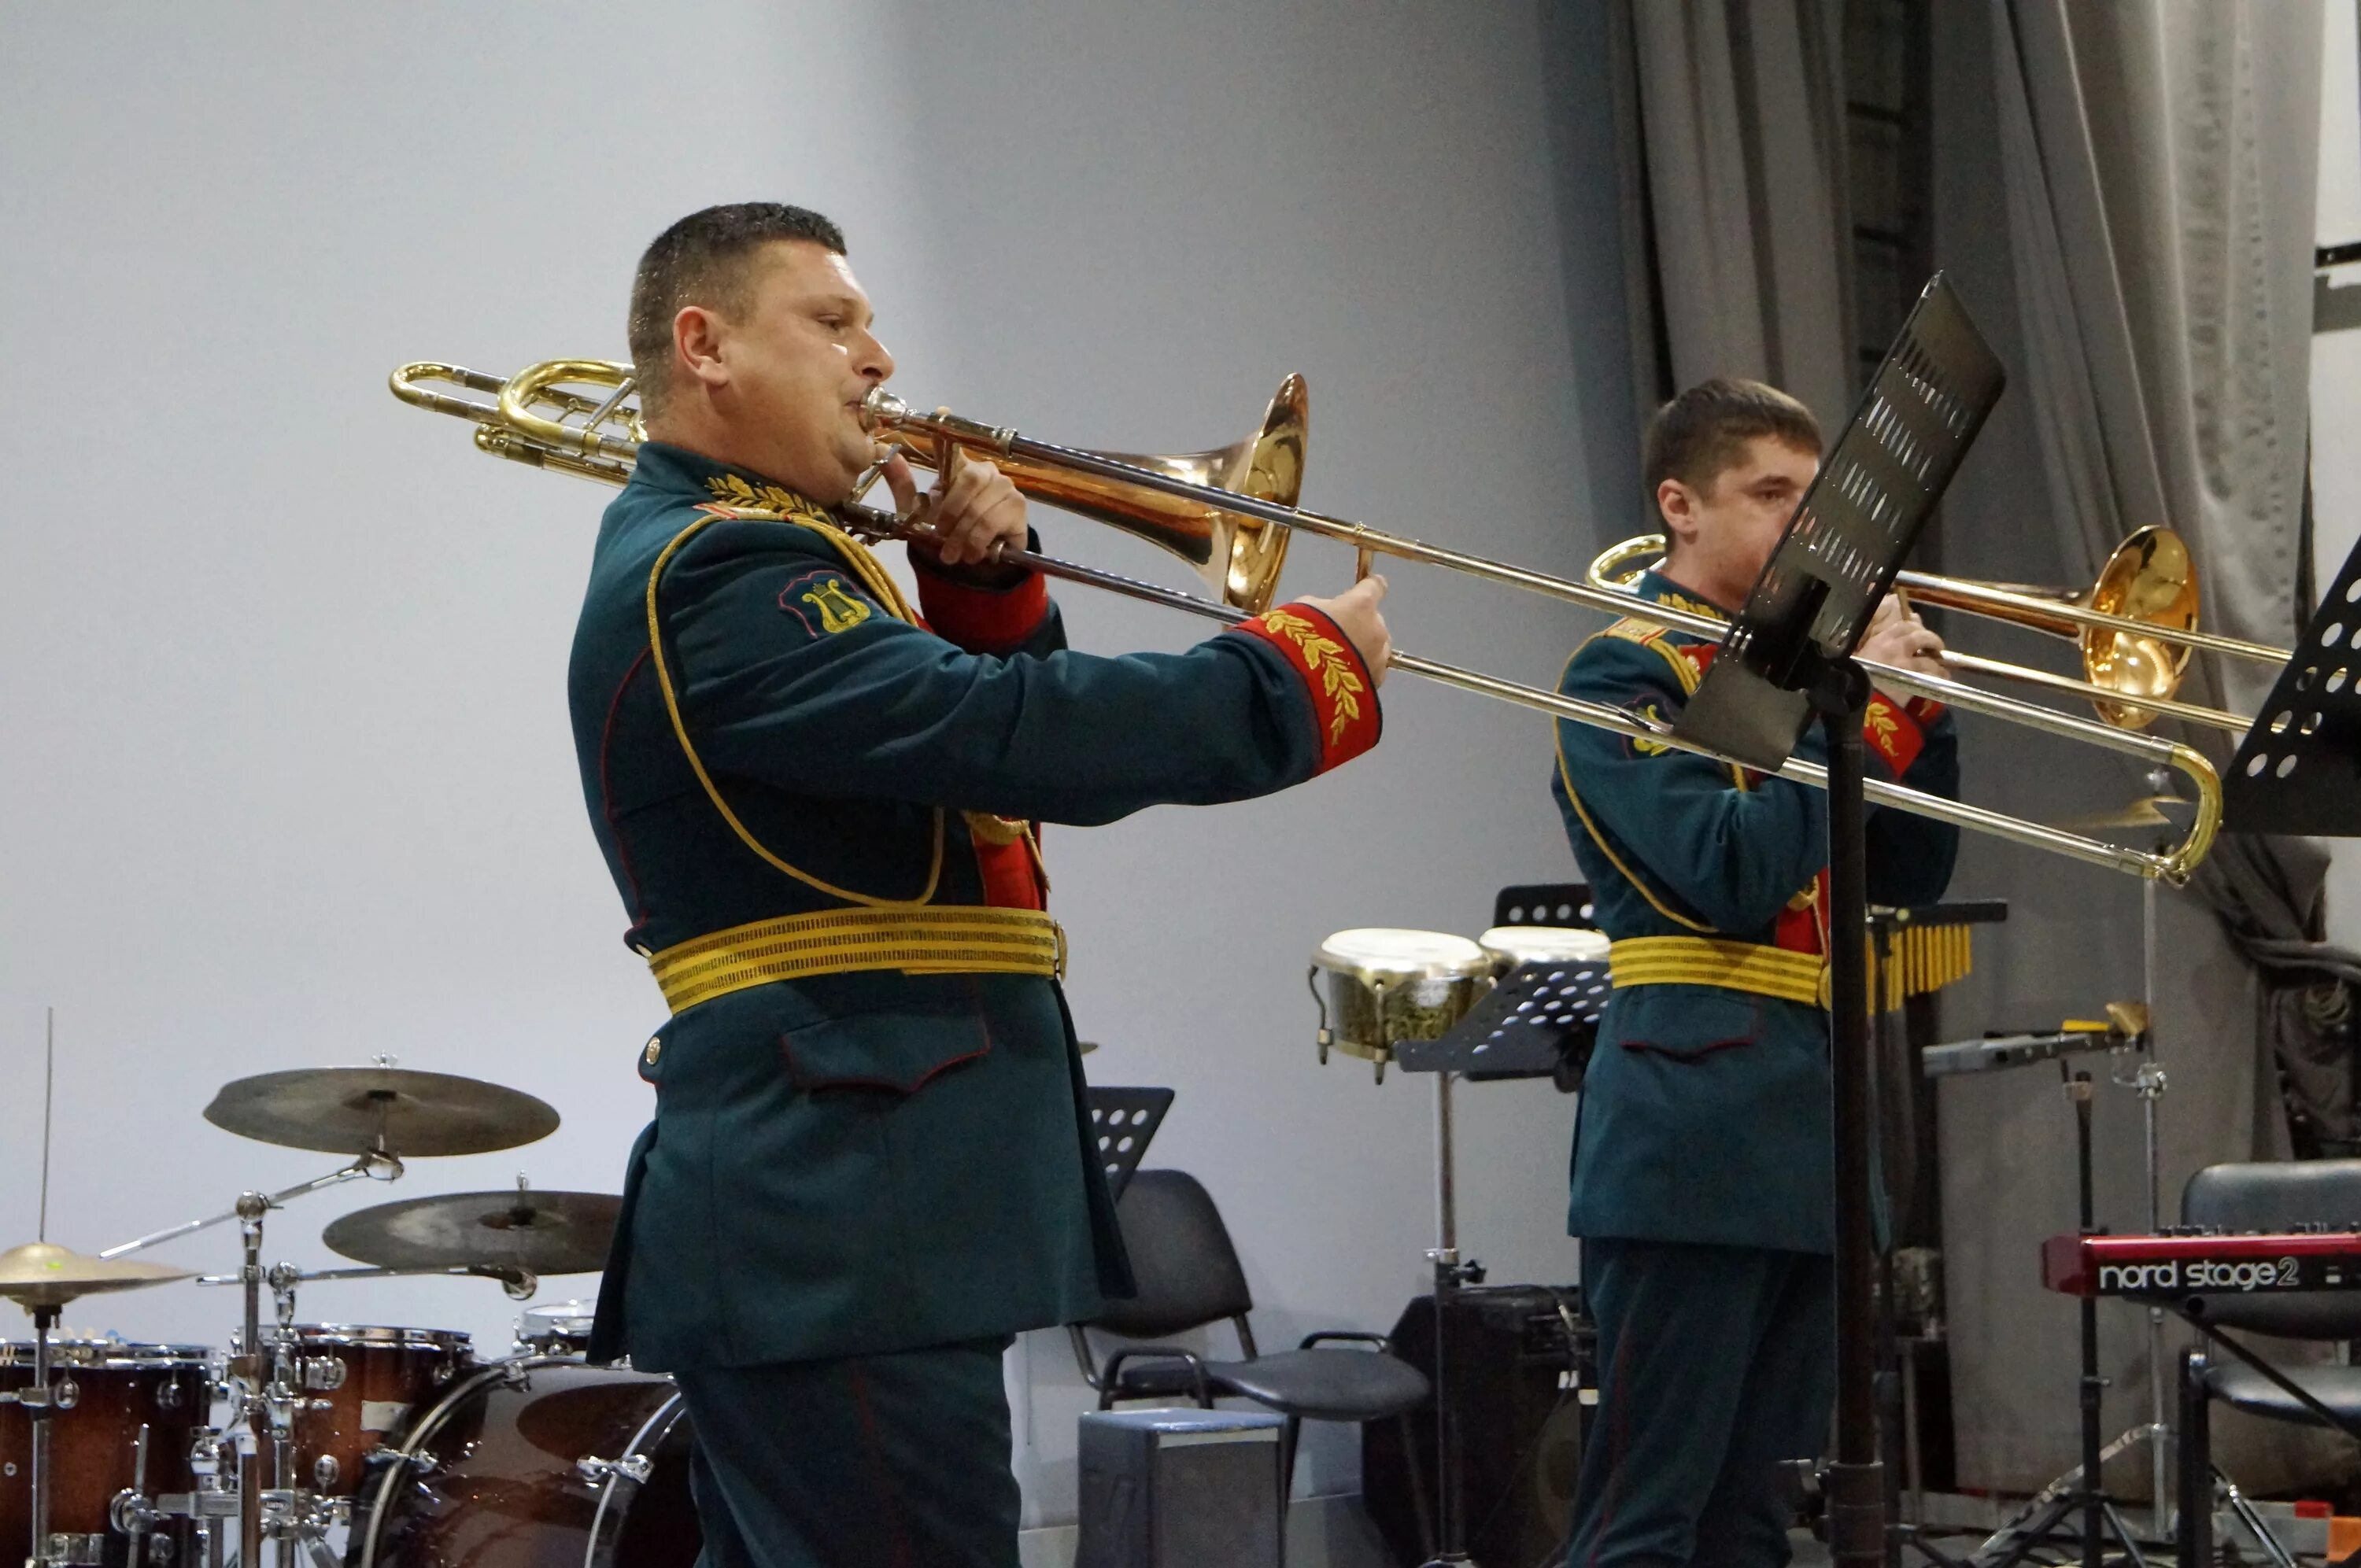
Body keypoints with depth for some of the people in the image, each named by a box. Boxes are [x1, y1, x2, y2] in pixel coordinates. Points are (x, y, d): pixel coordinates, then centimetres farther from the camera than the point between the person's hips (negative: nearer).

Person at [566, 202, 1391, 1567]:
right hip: (842, 1242, -11)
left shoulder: (757, 554, 21)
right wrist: (1309, 667, -15)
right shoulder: (711, 576, -14)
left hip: (816, 1224, 11)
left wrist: (986, 586, 3)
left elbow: (981, 723, 22)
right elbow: (1009, 737, -25)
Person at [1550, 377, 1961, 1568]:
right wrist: (1858, 700, -14)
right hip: (1695, 1142, -8)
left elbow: (1907, 878, 17)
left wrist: (1920, 712, 2)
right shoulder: (1626, 674, -5)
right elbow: (1732, 877, -18)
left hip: (1812, 1137, 8)